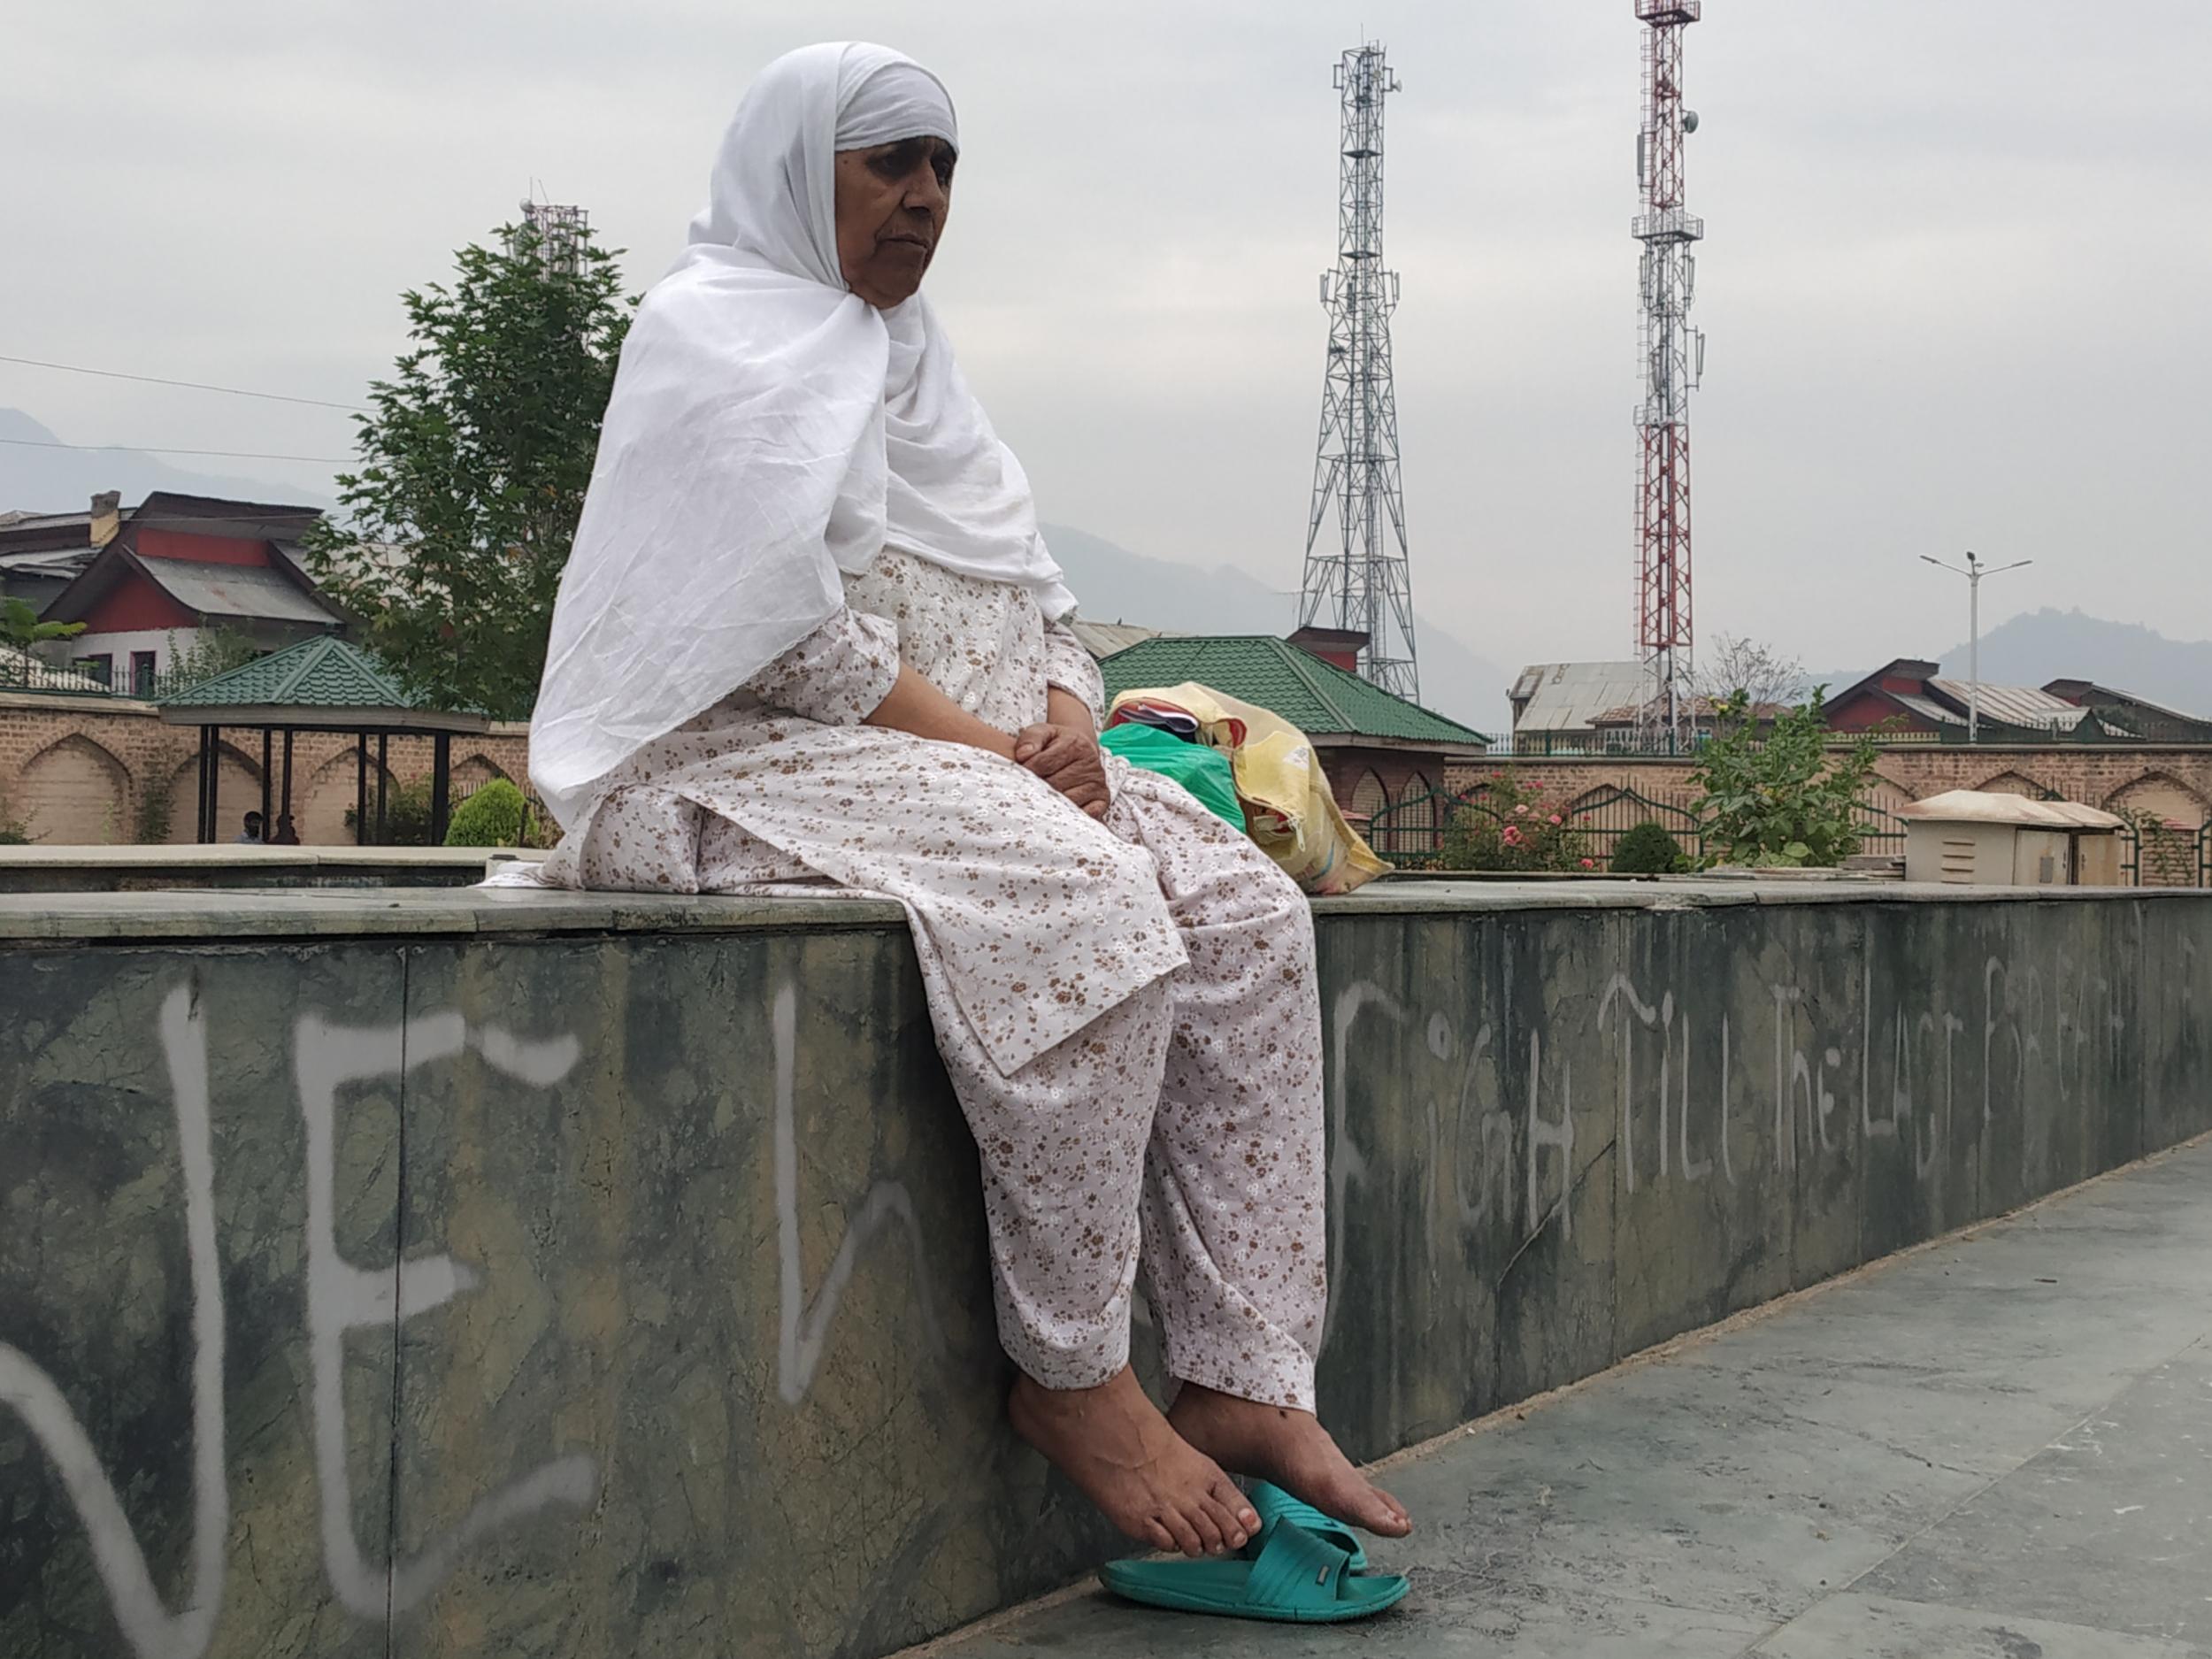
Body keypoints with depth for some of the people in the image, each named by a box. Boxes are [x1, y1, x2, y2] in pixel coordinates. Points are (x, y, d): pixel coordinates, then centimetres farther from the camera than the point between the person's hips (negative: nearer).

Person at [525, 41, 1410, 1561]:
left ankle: (1245, 1381, -17)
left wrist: (1066, 715, -3)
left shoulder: (907, 358, 24)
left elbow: (1029, 598, 19)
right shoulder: (716, 333, 0)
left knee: (1247, 915, -14)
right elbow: (779, 623, -14)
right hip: (753, 760, -8)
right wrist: (976, 739, -18)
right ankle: (1071, 1376, -18)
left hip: (970, 755, 8)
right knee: (1085, 912, -33)